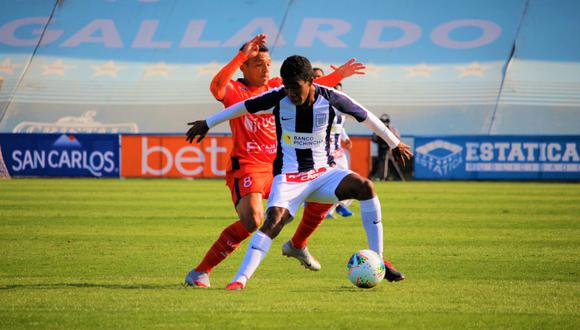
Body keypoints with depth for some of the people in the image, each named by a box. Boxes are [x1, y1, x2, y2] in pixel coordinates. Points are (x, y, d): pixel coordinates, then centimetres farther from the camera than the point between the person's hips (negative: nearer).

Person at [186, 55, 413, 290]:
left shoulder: (331, 99, -10)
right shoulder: (278, 99, -11)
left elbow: (366, 117, 5)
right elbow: (243, 107, 5)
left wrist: (395, 144, 17)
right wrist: (207, 124, 16)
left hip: (323, 172, 2)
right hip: (288, 176, -2)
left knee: (365, 187, -23)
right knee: (274, 220, -27)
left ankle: (378, 260, -16)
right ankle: (241, 279, -28)